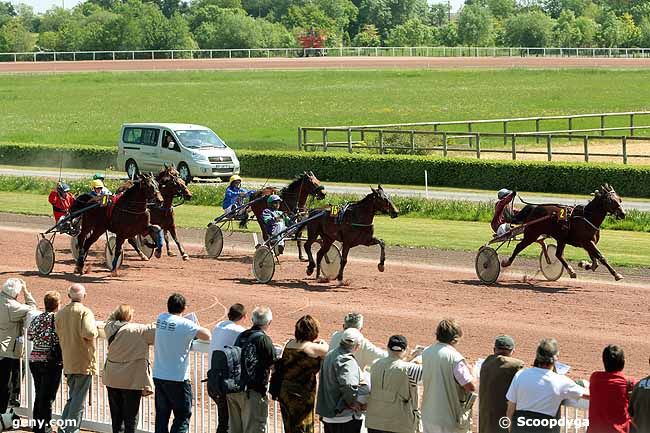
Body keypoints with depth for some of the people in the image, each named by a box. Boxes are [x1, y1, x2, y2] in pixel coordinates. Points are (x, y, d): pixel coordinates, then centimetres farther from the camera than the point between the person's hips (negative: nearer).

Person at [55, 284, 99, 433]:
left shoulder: (60, 313, 8)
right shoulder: (84, 311, -12)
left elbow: (58, 334, 13)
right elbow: (89, 332, -26)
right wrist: (95, 333, -6)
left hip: (68, 363, 6)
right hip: (84, 363, -6)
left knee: (72, 397, 18)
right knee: (79, 401, 0)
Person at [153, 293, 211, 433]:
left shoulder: (160, 318, 3)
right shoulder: (185, 324, -17)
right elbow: (207, 336, -20)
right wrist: (197, 328, 2)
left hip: (158, 376, 6)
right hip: (177, 378, -6)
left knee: (162, 416, 13)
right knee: (183, 415, 3)